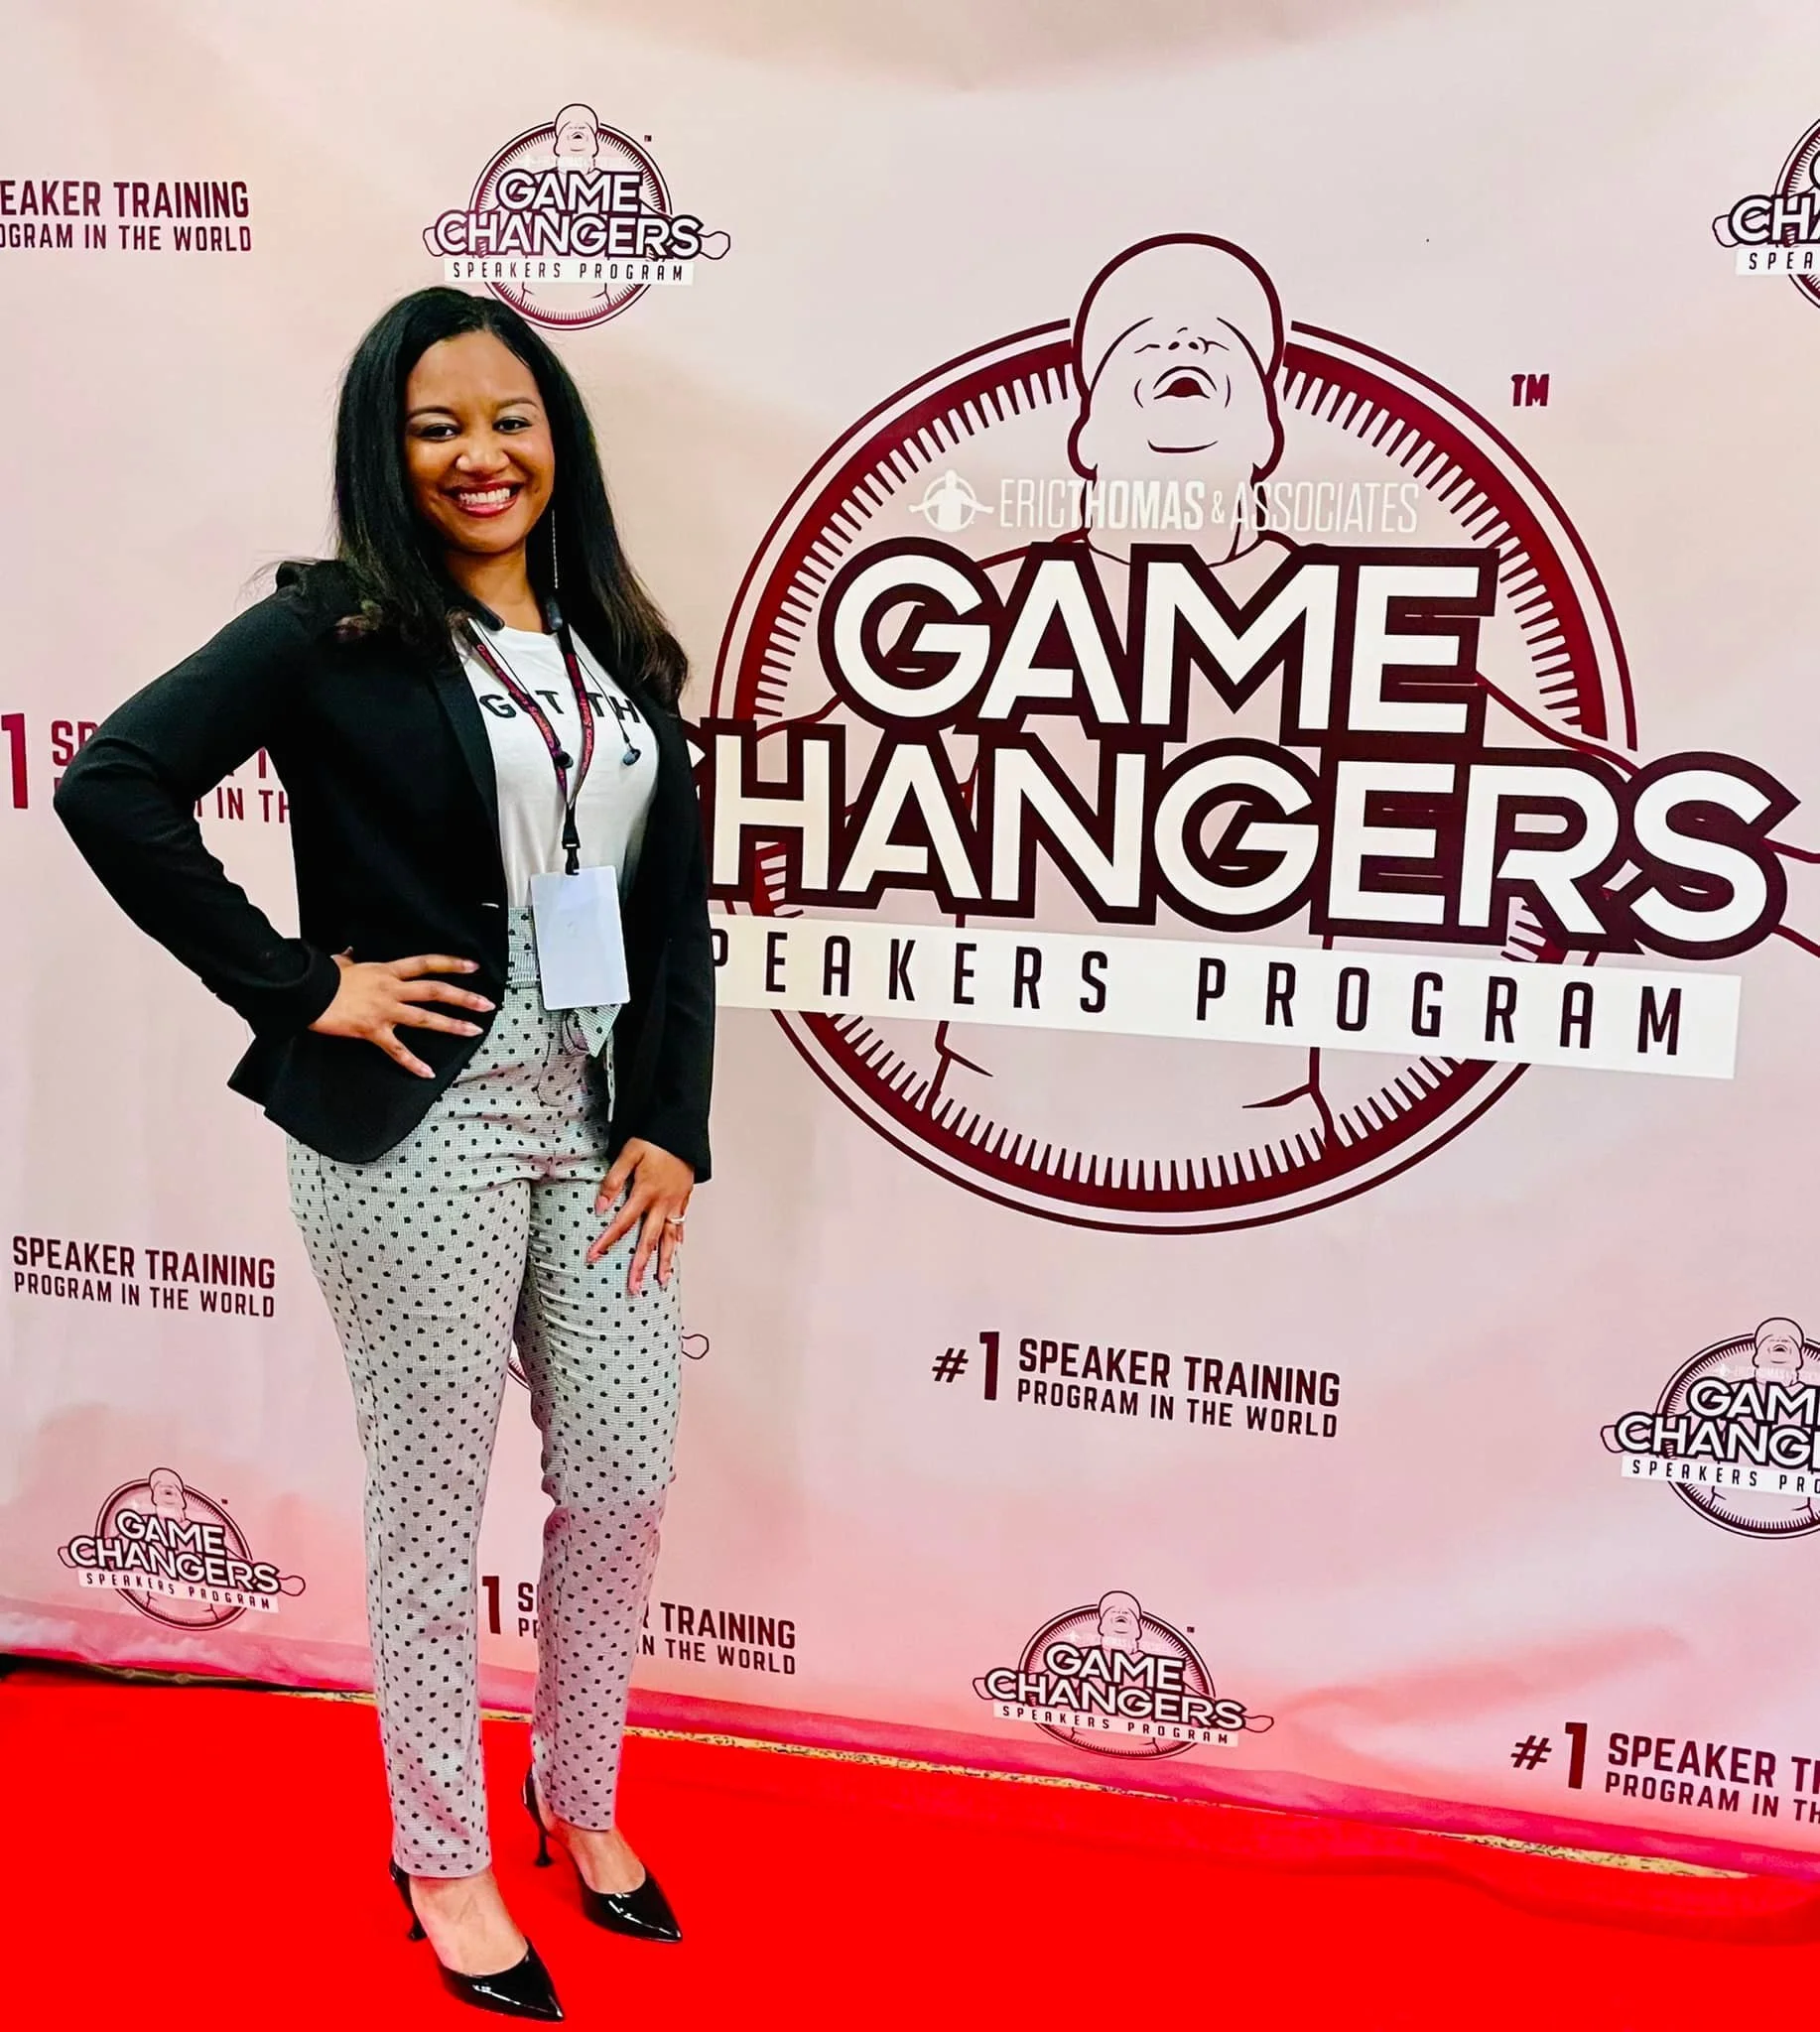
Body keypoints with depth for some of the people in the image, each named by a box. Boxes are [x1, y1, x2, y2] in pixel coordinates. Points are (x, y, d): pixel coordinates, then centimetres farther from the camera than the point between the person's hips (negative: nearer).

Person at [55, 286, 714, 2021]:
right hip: (418, 1130, -5)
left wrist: (671, 1124, 0)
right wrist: (297, 984, -13)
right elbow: (111, 788, -14)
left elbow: (676, 902, 8)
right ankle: (440, 1857, 30)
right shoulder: (334, 631, -6)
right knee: (432, 1504, 8)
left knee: (624, 1479, 11)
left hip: (596, 1127, 5)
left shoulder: (616, 648, 9)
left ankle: (581, 1799, 37)